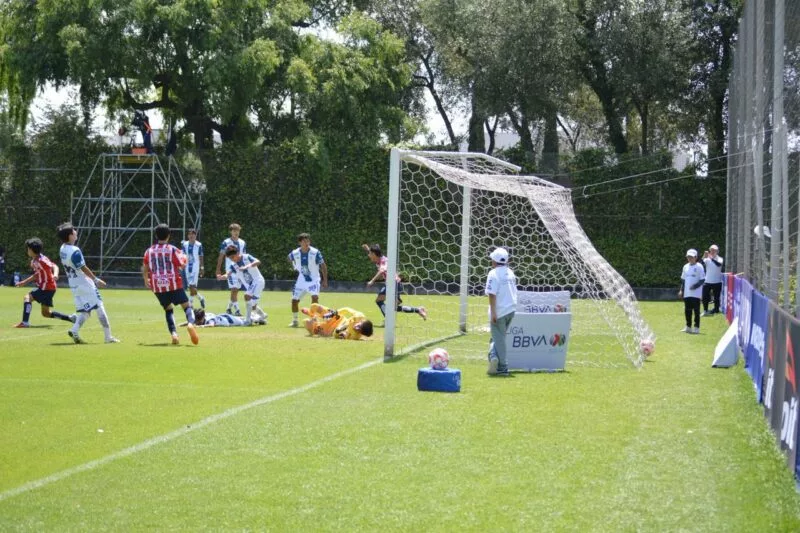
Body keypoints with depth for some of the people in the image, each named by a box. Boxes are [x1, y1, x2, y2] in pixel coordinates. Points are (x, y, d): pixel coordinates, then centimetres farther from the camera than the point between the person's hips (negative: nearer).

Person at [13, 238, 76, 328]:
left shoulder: (42, 260, -17)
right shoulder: (33, 261, 10)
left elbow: (54, 266, -29)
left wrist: (55, 274, -50)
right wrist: (24, 282, 27)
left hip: (47, 288, -10)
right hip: (43, 287, 10)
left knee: (27, 297, -16)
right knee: (46, 313, 14)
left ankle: (25, 322, -23)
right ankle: (71, 317, 18)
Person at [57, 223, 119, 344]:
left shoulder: (62, 249, 2)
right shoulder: (74, 251, -22)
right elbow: (84, 268, -18)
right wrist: (96, 280, -12)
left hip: (74, 286, 8)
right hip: (85, 285, -8)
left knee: (85, 311, 13)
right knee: (100, 308, 0)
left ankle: (74, 329, -11)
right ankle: (108, 337, 0)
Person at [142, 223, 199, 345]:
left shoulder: (149, 251, 6)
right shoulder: (172, 250, -3)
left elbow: (145, 269, 13)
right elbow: (182, 265, -6)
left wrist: (146, 280, 31)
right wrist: (183, 258, 17)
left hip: (157, 286, 3)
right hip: (174, 284, -3)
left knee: (168, 309, 16)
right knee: (186, 305, 0)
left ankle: (173, 333, -3)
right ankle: (190, 323, -32)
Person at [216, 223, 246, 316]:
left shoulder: (242, 243, 10)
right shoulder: (226, 243, -4)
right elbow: (221, 257, -2)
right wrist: (218, 270, -6)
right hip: (230, 269, -5)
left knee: (236, 290, 8)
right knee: (234, 289, -12)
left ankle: (229, 308, 21)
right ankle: (237, 310, -16)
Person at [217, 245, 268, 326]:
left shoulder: (246, 257, -13)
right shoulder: (233, 265, -1)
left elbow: (258, 262, -28)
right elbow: (228, 274, -16)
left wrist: (247, 266, -43)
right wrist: (221, 277, -39)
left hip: (257, 281, -7)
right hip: (249, 286, 7)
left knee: (247, 296, -28)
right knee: (252, 306, 11)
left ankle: (248, 319, -24)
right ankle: (262, 316, 39)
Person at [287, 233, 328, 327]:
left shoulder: (315, 253, -18)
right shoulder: (295, 253, -10)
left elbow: (323, 266, -10)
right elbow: (290, 258, 16)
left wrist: (325, 280, -13)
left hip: (313, 280, -3)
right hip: (301, 280, 3)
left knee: (315, 297, -26)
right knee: (294, 301, 4)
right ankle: (294, 321, 24)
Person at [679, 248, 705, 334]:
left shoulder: (699, 267, -5)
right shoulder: (685, 267, 13)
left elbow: (702, 279, -8)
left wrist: (696, 285, -20)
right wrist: (681, 290, 13)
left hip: (696, 293, -6)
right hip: (687, 293, 6)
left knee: (696, 310, -3)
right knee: (687, 310, 9)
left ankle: (696, 327, 1)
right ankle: (688, 326, 18)